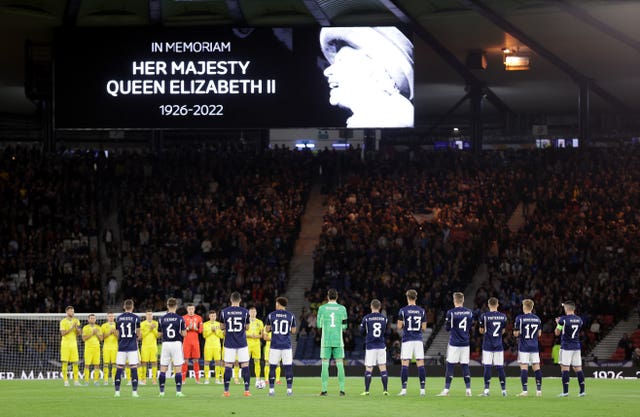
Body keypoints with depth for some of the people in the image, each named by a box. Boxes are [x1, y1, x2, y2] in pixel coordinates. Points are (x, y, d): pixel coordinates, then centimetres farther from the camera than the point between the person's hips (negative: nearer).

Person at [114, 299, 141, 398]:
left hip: (121, 347, 2)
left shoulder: (118, 318, 5)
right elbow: (138, 334, -1)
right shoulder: (135, 318, -4)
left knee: (119, 368, 4)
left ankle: (117, 391, 1)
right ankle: (134, 391, -5)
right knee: (134, 368, -1)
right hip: (132, 347, -2)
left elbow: (117, 334, 10)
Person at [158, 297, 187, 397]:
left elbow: (159, 334, 5)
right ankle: (178, 391, -3)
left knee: (163, 369, 7)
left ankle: (161, 391, 7)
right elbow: (184, 334, -5)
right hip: (177, 343, -2)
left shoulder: (162, 319, 0)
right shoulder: (180, 319, -6)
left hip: (165, 344, 2)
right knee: (178, 369, 1)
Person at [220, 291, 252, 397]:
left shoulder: (224, 312, -3)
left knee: (228, 366, 4)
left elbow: (223, 327, 8)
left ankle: (226, 391, 3)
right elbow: (247, 327, 3)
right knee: (245, 365, 4)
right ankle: (246, 390, 2)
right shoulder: (245, 312, -5)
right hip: (242, 343, -1)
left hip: (229, 343, 1)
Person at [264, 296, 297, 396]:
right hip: (287, 346, 0)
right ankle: (289, 390, 1)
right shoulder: (291, 316, 1)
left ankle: (271, 389, 2)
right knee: (288, 367, 4)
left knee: (272, 367, 5)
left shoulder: (271, 315, 1)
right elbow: (293, 331, 6)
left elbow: (267, 330, 8)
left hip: (275, 346, 0)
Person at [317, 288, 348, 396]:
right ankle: (342, 390, 0)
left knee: (325, 365, 2)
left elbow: (319, 325, 4)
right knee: (340, 365, 4)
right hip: (338, 340, 1)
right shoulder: (342, 309, 0)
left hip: (326, 341, 0)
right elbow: (344, 326, 4)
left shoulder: (322, 308, -1)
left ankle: (324, 390, -2)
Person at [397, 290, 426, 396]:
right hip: (418, 340, 2)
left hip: (407, 340, -2)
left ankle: (404, 389, -5)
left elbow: (399, 327, -4)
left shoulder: (403, 310, -4)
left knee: (405, 364, -1)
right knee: (420, 364, 2)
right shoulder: (421, 311, 5)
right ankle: (422, 389, -1)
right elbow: (424, 328, 7)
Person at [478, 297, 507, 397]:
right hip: (499, 346, 3)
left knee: (487, 367, -4)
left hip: (487, 346, -2)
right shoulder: (503, 316, 3)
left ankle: (486, 390, -8)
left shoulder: (484, 316, -7)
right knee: (500, 367, 5)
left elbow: (481, 331, 3)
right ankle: (504, 390, 7)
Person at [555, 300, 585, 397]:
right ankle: (582, 391, 4)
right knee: (578, 368, 7)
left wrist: (558, 323, 18)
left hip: (566, 347, -5)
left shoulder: (563, 319, -11)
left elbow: (557, 333, -2)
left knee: (565, 368, -3)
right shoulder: (579, 320, 6)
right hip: (577, 347, 5)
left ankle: (565, 391, -7)